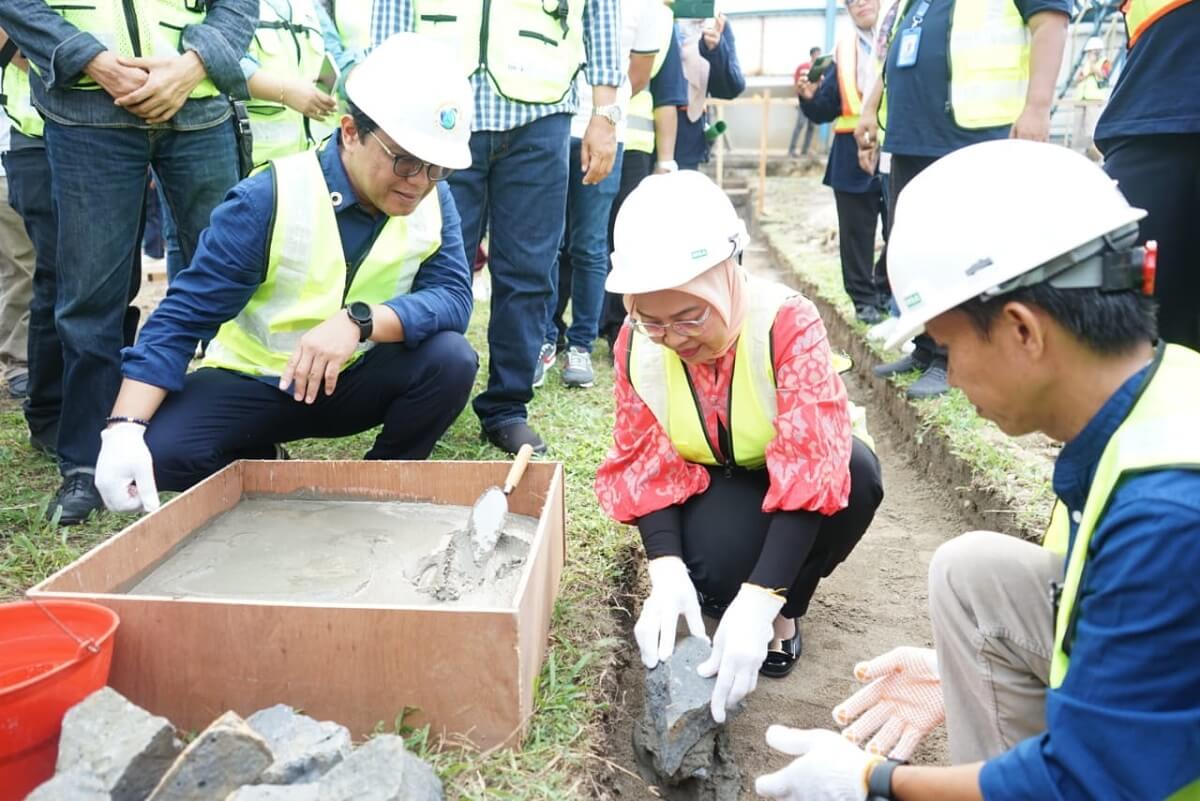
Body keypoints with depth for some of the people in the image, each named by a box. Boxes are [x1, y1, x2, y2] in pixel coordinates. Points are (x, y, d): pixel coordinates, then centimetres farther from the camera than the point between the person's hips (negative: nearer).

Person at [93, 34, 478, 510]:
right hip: (251, 384, -2)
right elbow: (183, 315, -22)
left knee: (450, 358, -26)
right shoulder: (269, 199, -21)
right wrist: (124, 428, -34)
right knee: (162, 450, -29)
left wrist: (359, 320, -39)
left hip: (354, 381, 3)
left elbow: (453, 298, -21)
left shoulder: (434, 202, -9)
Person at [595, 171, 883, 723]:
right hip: (710, 486, 1)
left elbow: (811, 461, -38)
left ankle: (784, 610, -8)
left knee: (857, 474, -36)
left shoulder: (788, 322, -31)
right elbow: (646, 465, -14)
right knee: (712, 570, -33)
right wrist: (667, 568, -32)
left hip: (791, 478, 0)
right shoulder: (637, 344, -18)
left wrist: (760, 600, -46)